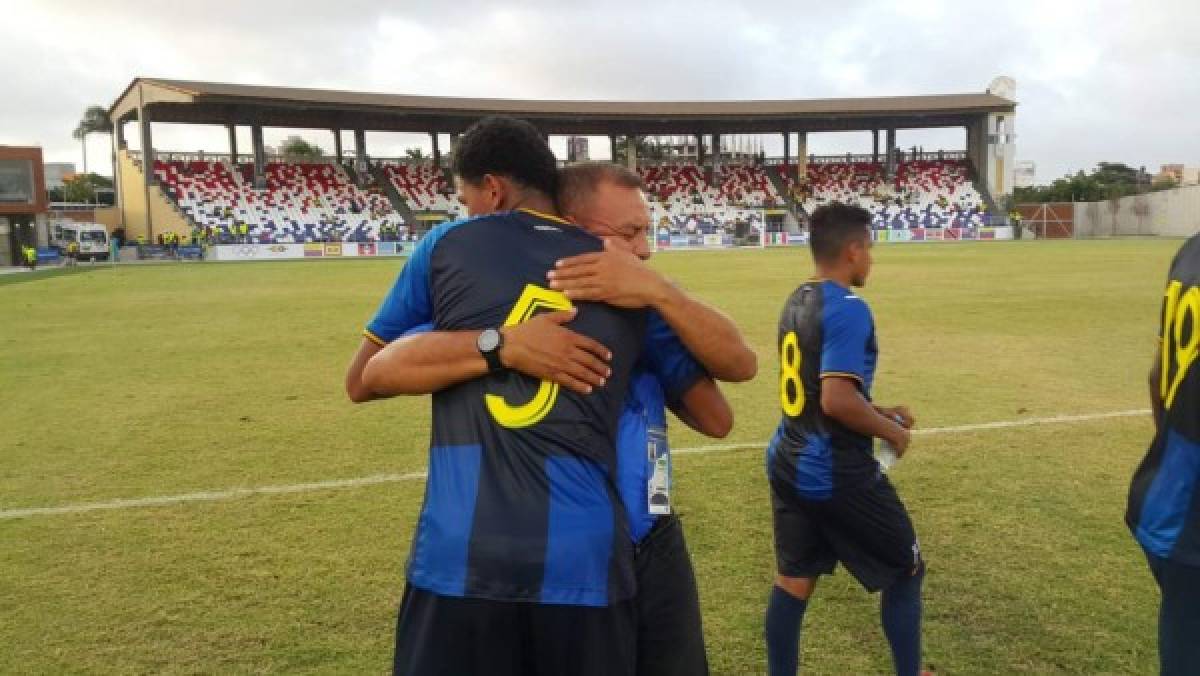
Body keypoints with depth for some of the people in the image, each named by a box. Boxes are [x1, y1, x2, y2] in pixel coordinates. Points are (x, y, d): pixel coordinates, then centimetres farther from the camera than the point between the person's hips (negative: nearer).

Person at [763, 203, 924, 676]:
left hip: (789, 465, 8)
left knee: (792, 582, 15)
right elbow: (837, 399, -28)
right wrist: (891, 431, -12)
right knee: (905, 571, 14)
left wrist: (875, 412, 16)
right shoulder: (848, 309, -20)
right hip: (835, 474, -8)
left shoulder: (797, 301, 8)